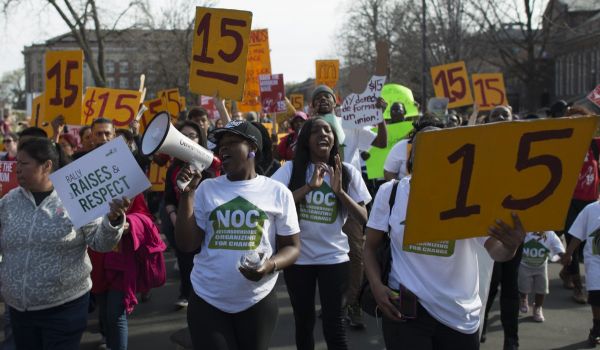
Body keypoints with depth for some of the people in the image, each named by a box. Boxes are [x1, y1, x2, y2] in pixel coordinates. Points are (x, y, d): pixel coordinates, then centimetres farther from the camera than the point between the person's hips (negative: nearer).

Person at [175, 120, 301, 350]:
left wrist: (270, 265, -19)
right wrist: (187, 193, -8)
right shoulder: (206, 189, 4)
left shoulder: (278, 192, 0)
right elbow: (186, 244, -1)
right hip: (207, 300, 1)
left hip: (257, 301, 0)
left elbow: (292, 247, 2)